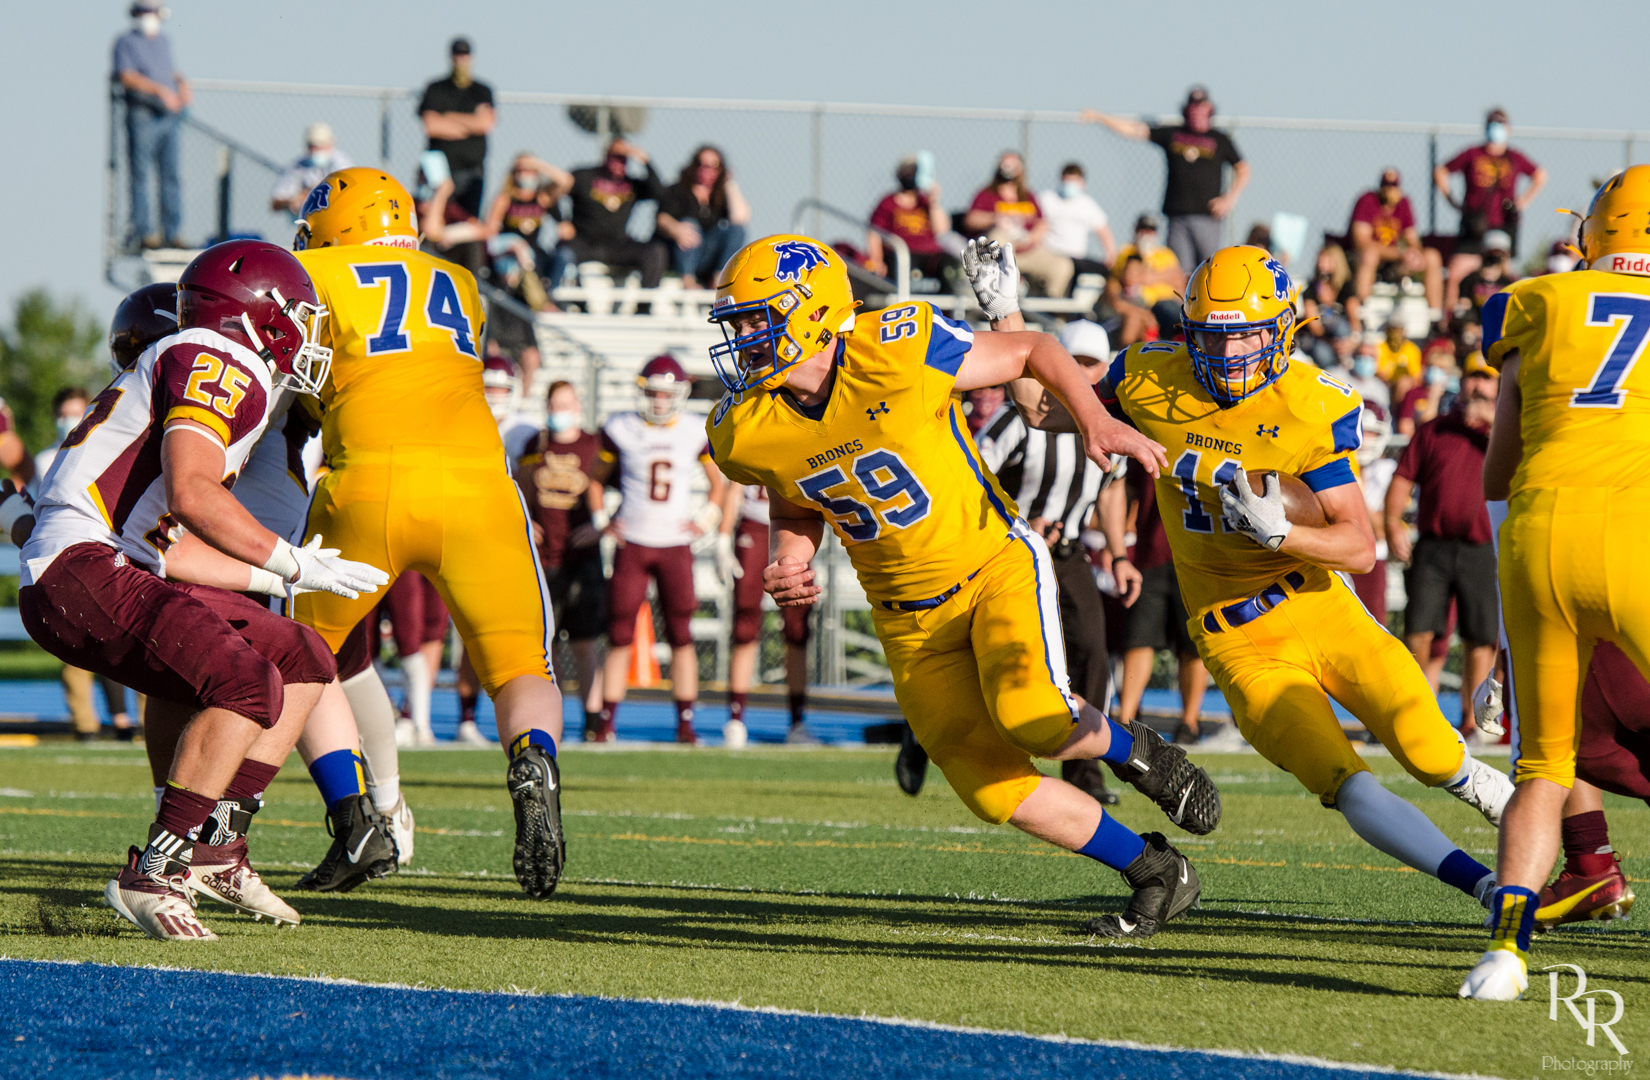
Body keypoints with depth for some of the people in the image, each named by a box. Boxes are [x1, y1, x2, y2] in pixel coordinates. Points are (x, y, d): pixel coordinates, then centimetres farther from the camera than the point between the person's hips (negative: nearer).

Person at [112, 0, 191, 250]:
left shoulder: (164, 42, 23)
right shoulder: (126, 42, 1)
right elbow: (127, 77, -11)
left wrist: (183, 84, 5)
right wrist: (160, 90, -18)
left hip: (169, 116, 6)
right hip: (141, 115, -6)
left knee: (171, 176, 3)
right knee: (139, 175, -6)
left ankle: (171, 232, 5)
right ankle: (141, 232, -6)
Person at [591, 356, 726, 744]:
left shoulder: (694, 435, 3)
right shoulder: (620, 431, 0)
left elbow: (718, 481, 18)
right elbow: (596, 478, 13)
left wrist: (706, 519, 6)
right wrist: (601, 521, 3)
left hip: (676, 546, 1)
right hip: (631, 544, -1)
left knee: (681, 635, -2)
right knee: (620, 635, -3)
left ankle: (685, 723, 3)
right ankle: (607, 722, 2)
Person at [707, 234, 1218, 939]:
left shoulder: (897, 354, -24)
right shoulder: (748, 432, -11)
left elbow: (1036, 351, -8)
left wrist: (1095, 419, -21)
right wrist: (788, 559, -8)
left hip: (994, 563, -4)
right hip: (909, 619, 4)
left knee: (1033, 716, -30)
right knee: (997, 792, -4)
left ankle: (1137, 754, 4)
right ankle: (1158, 876, 16)